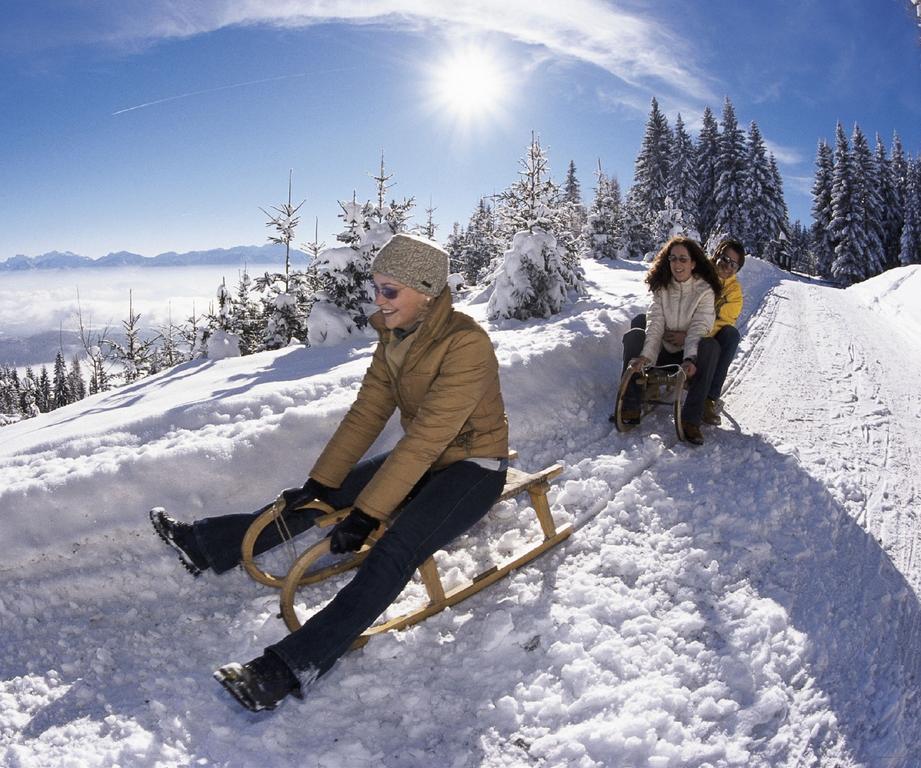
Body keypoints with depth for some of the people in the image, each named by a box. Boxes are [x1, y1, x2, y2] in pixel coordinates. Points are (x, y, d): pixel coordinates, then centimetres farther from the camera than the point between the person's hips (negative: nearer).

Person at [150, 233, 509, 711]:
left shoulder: (466, 343, -27)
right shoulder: (395, 337, -1)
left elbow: (425, 438, -29)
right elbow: (366, 413, 1)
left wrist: (367, 513, -28)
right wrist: (319, 483, -3)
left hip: (473, 467, -7)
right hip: (424, 460, 7)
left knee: (394, 550, -29)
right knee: (319, 502, 2)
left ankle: (290, 667, -33)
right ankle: (204, 545, 14)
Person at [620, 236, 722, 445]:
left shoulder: (704, 291, -8)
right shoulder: (662, 287, 1)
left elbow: (698, 329, -19)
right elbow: (655, 325, -12)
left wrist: (690, 360, -37)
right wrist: (646, 355, -29)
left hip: (690, 357, -3)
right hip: (662, 351, 3)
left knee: (710, 345, -33)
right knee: (634, 334, -21)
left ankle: (691, 419, -34)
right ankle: (630, 408, -23)